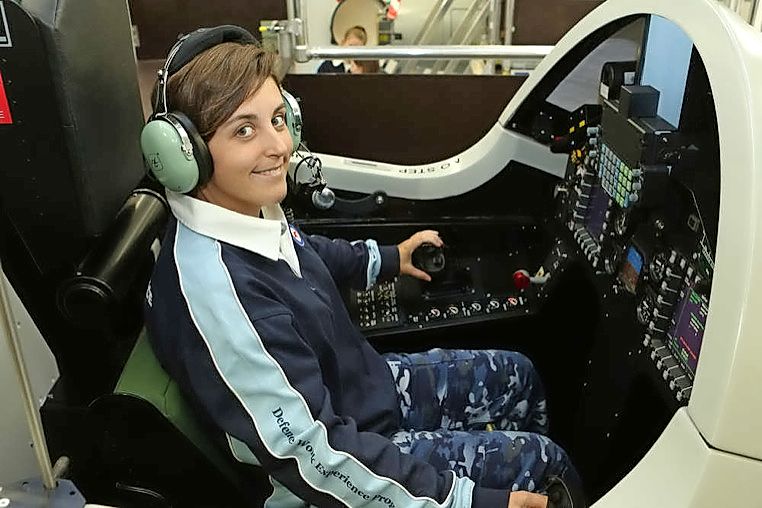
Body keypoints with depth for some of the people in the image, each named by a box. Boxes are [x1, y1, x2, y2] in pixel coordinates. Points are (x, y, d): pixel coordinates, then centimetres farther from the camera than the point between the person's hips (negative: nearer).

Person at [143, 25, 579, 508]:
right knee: (542, 461, 1)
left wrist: (388, 259, 30)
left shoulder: (251, 211, -9)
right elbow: (307, 455, -33)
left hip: (368, 386, 8)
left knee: (518, 377, 16)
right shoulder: (213, 290, -36)